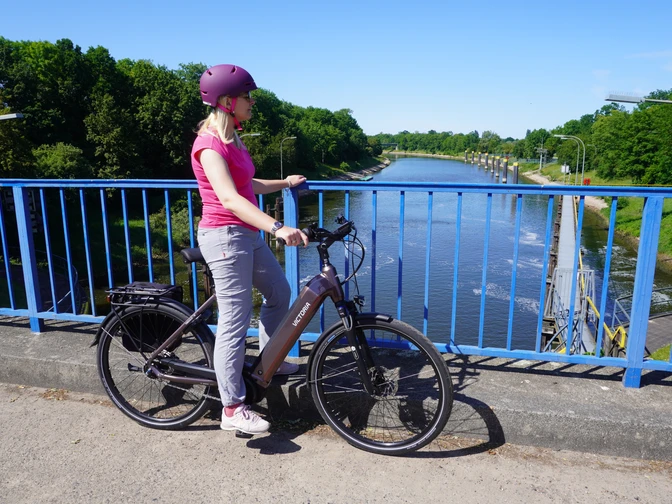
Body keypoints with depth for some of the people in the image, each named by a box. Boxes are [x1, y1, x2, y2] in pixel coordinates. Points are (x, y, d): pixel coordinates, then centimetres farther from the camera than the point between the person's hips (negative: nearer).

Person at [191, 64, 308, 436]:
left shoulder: (231, 139, 13)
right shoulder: (210, 144, -17)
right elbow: (229, 198, -30)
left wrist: (284, 183, 32)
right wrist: (278, 228, -40)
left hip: (247, 234, 10)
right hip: (225, 237, -10)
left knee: (279, 293, 20)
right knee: (235, 321, -4)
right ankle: (232, 409, 9)